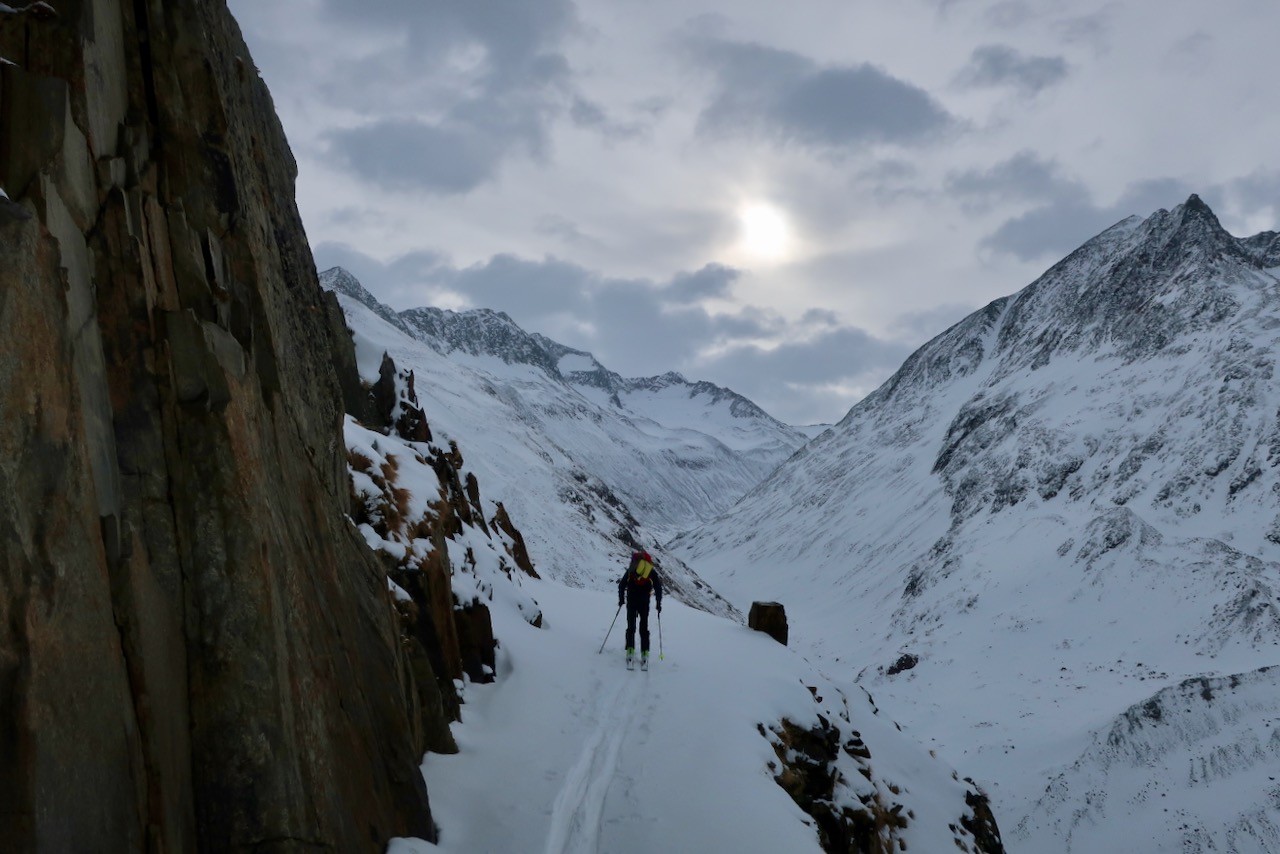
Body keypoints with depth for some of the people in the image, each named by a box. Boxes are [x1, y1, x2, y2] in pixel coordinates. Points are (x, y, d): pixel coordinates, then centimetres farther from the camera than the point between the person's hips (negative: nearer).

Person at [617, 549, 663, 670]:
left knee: (631, 627, 5)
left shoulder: (631, 569, 14)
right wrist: (658, 603, 13)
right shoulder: (652, 571, 11)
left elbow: (621, 585, 10)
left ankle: (630, 652, -9)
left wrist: (621, 600, 18)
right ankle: (644, 655, 2)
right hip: (644, 601, 0)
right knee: (644, 627, 7)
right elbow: (658, 588, 6)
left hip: (631, 600, 0)